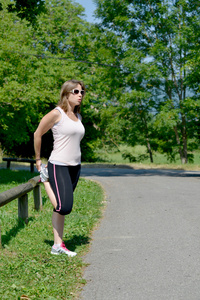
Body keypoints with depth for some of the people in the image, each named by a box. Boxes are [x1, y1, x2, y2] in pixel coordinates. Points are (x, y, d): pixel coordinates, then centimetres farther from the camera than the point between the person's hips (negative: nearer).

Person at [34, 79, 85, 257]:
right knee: (64, 207, -15)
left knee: (62, 208, 9)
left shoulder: (78, 117, 12)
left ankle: (58, 245, 15)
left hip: (75, 167, 7)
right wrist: (38, 159, 3)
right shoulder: (57, 114, -10)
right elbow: (38, 134, -3)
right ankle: (45, 178, 10)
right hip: (58, 166, -7)